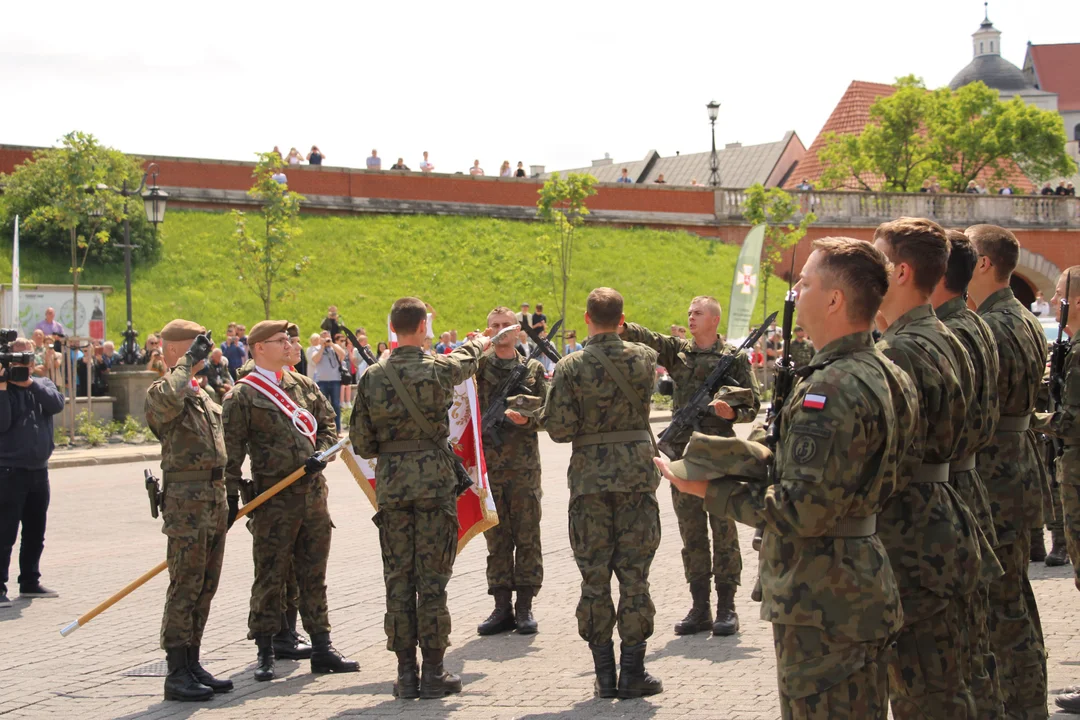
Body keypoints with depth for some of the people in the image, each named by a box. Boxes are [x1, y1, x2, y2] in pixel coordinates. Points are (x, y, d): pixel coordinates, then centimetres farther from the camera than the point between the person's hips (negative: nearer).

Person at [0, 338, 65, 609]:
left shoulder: (42, 384, 10)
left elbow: (57, 404, -10)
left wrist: (30, 383, -16)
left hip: (39, 470, 6)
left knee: (35, 532, 15)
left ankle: (30, 582, 26)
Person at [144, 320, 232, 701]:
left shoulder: (202, 394, 19)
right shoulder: (161, 392, -9)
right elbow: (167, 400, -36)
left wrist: (229, 494, 22)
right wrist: (187, 362, -23)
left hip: (214, 499, 9)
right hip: (186, 500, -9)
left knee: (205, 587, 11)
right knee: (185, 587, -8)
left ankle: (192, 665, 18)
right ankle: (177, 674, -4)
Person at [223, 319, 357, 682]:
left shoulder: (303, 385, 13)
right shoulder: (242, 396, -5)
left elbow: (328, 424, 18)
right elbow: (231, 449, -6)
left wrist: (321, 453, -1)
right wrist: (231, 494, -11)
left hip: (313, 492, 5)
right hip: (273, 499, -5)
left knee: (313, 574, 10)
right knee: (270, 576, 0)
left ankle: (322, 649, 16)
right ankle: (265, 652, 10)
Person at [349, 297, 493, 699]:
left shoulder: (372, 377, 0)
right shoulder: (437, 369, -6)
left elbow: (360, 442, 3)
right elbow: (465, 360, 18)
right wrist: (480, 343, 41)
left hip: (391, 482, 2)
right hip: (434, 478, -2)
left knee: (398, 577, 7)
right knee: (432, 576, 2)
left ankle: (406, 672, 9)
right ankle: (433, 673, 5)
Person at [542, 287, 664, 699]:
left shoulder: (571, 367, -8)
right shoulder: (644, 359, -1)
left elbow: (558, 429, -10)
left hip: (590, 479, -1)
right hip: (637, 476, 1)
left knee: (594, 580, 5)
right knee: (634, 576, 4)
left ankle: (604, 675, 8)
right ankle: (632, 673, 6)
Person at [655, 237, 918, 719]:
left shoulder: (832, 388, -22)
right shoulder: (889, 376, 9)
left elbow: (804, 512, -24)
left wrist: (711, 489, -15)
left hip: (821, 606, -10)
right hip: (868, 593, 10)